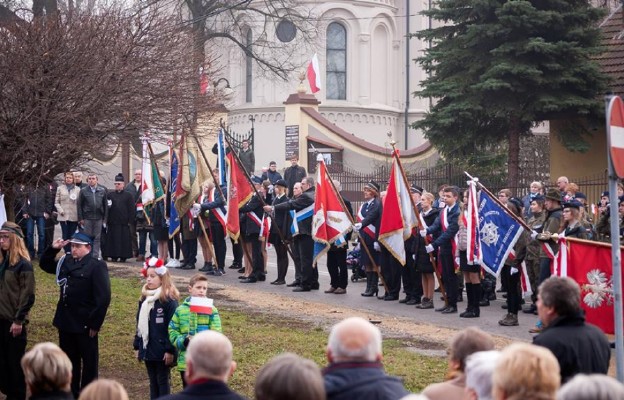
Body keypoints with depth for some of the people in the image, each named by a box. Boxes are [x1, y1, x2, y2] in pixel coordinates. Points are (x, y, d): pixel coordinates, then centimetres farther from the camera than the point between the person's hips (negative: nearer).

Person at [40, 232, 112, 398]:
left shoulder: (97, 266, -14)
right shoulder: (66, 261, 8)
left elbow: (103, 297, -17)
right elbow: (45, 265, 24)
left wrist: (95, 324, -18)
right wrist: (52, 249, 5)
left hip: (85, 324, -7)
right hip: (65, 321, 7)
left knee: (89, 361, 6)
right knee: (69, 359, 16)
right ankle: (70, 392, 27)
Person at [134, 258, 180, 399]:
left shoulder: (169, 300, -14)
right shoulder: (144, 299, 10)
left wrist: (170, 350, -18)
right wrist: (137, 346, 14)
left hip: (162, 351, -7)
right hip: (147, 350, 7)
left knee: (163, 381, 1)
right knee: (153, 382, 13)